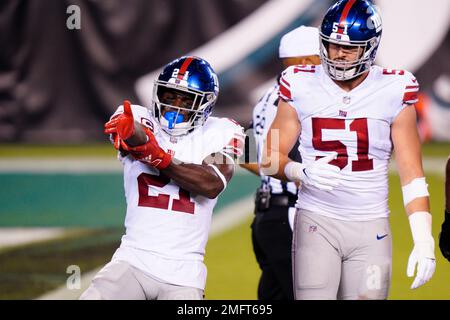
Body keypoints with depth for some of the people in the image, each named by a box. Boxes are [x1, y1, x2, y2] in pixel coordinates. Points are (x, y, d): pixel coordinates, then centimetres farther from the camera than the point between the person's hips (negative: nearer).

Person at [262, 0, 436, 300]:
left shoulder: (393, 91, 0)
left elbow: (412, 173, 1)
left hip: (371, 229, 0)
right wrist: (302, 171, -17)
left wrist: (424, 241, -7)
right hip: (316, 221, 0)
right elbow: (272, 156, 6)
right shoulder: (301, 86, 2)